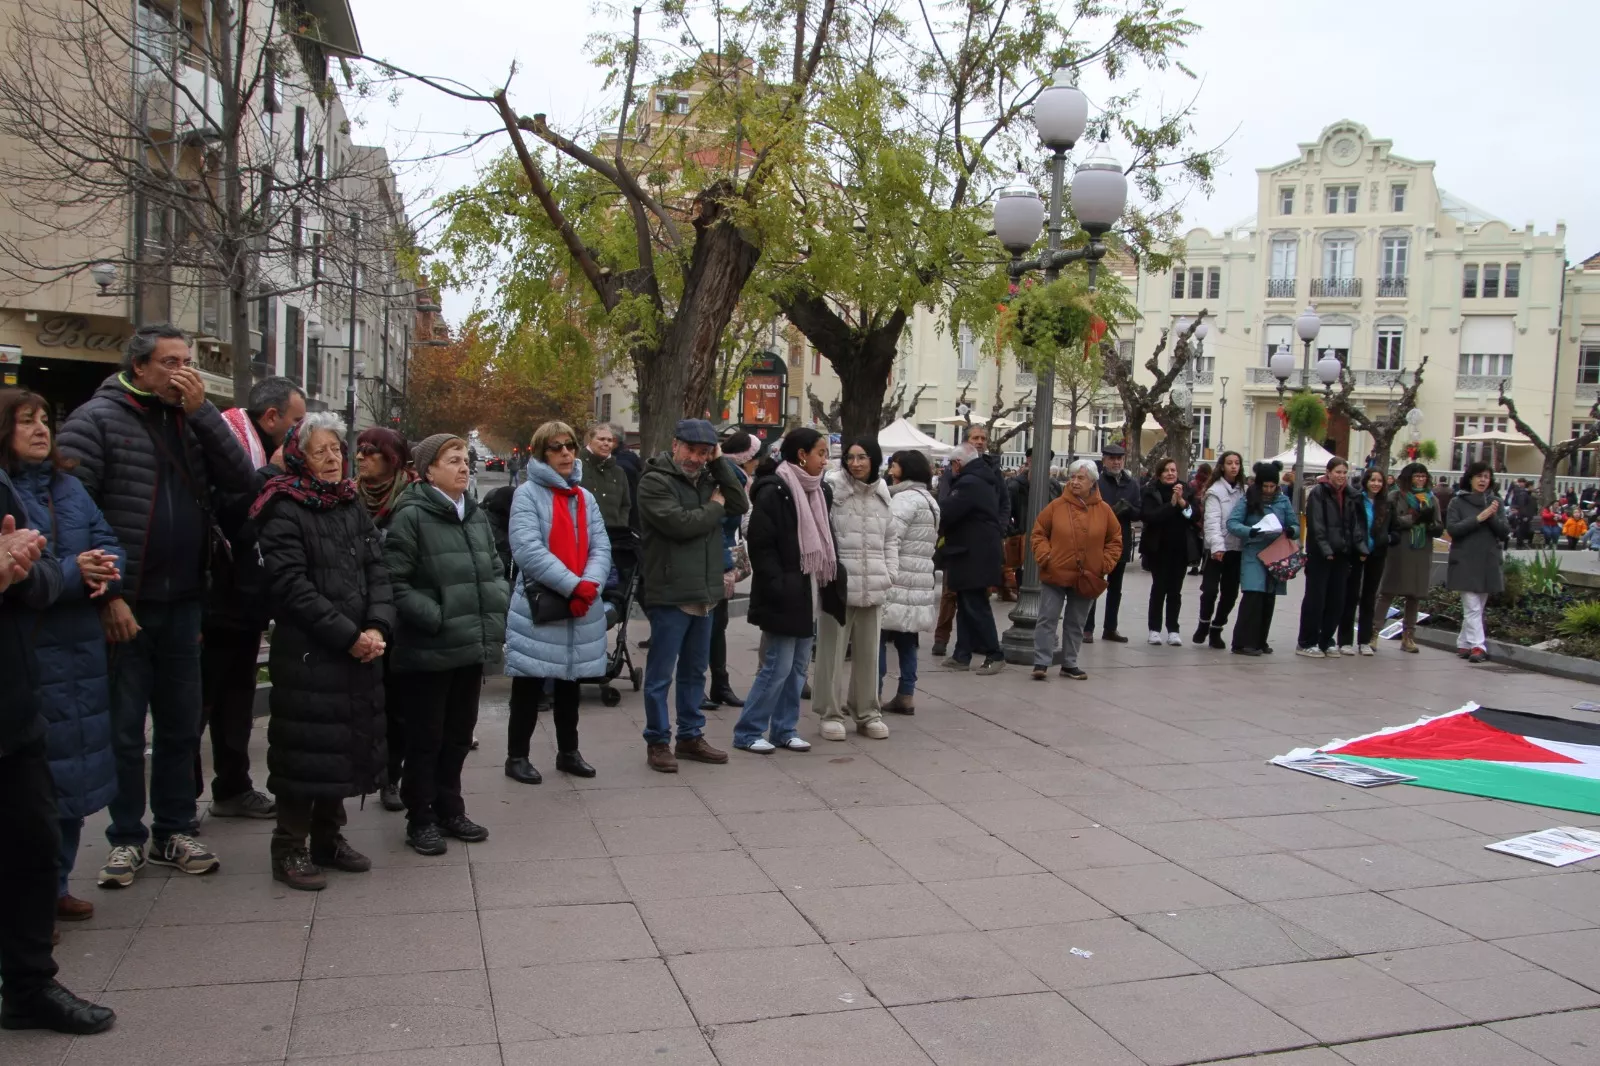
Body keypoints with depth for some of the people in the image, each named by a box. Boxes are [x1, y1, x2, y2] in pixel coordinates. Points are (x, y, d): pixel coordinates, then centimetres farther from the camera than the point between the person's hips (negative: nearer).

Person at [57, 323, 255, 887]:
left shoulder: (191, 419, 10)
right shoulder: (96, 419, -6)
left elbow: (242, 482, -2)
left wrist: (202, 411, -8)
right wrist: (106, 594, -16)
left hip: (183, 605, 5)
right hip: (124, 607, -5)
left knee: (181, 725, 13)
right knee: (123, 729, 6)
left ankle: (174, 830, 26)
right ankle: (127, 837, 21)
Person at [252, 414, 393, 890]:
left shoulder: (352, 506, 13)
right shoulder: (285, 512, -8)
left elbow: (377, 572, 7)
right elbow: (293, 587, -16)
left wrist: (378, 627, -9)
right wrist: (348, 635, -17)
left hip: (358, 653, 7)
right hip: (306, 653, -6)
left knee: (346, 744, 13)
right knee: (306, 749, -1)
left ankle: (329, 836, 27)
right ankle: (290, 848, 12)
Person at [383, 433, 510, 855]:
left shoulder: (476, 515, 12)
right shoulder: (411, 516, -11)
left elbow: (495, 570, 20)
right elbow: (394, 582, -16)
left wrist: (495, 609, 5)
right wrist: (435, 618, -19)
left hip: (471, 646, 7)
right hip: (427, 650, -7)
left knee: (459, 734, 17)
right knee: (425, 738, 6)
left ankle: (449, 809, 31)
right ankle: (421, 819, 19)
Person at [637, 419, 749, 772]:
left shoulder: (706, 479, 14)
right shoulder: (655, 482, -9)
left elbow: (741, 504, 3)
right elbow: (680, 523, -22)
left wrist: (719, 462, -1)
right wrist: (714, 507, -6)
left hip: (704, 593, 8)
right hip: (669, 594, -7)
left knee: (695, 671, 16)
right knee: (661, 673, 2)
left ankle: (691, 736, 27)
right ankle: (657, 741, 12)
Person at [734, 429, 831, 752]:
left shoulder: (817, 491, 12)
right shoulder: (774, 491, -13)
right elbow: (760, 544, -16)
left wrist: (832, 577, 9)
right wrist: (777, 587, -19)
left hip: (807, 594, 8)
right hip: (783, 596, -8)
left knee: (798, 666, 11)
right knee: (778, 665, -5)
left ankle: (784, 729, 21)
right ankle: (747, 732, 7)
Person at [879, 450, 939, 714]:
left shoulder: (906, 498, -12)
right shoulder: (928, 499, 20)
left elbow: (890, 538, -19)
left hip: (899, 581, -9)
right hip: (918, 582, 9)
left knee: (879, 637, -6)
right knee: (906, 639, 10)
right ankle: (906, 696, 10)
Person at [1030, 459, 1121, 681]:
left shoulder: (1104, 510, 0)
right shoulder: (1056, 505, -5)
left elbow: (1115, 540, 9)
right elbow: (1039, 533, 2)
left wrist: (1106, 564, -1)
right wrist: (1045, 556, -10)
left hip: (1086, 579, 2)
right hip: (1055, 575, -2)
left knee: (1076, 624, 12)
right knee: (1047, 619, -3)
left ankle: (1069, 664, 22)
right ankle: (1041, 663, 1)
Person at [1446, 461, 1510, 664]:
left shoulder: (1495, 502, 9)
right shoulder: (1458, 502, 0)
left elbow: (1505, 532, 4)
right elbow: (1451, 528, -10)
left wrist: (1493, 517, -13)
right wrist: (1478, 519, -18)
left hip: (1489, 563, 4)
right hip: (1465, 562, -4)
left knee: (1477, 608, 10)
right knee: (1472, 608, -9)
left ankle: (1463, 644, 20)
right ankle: (1477, 646, -13)